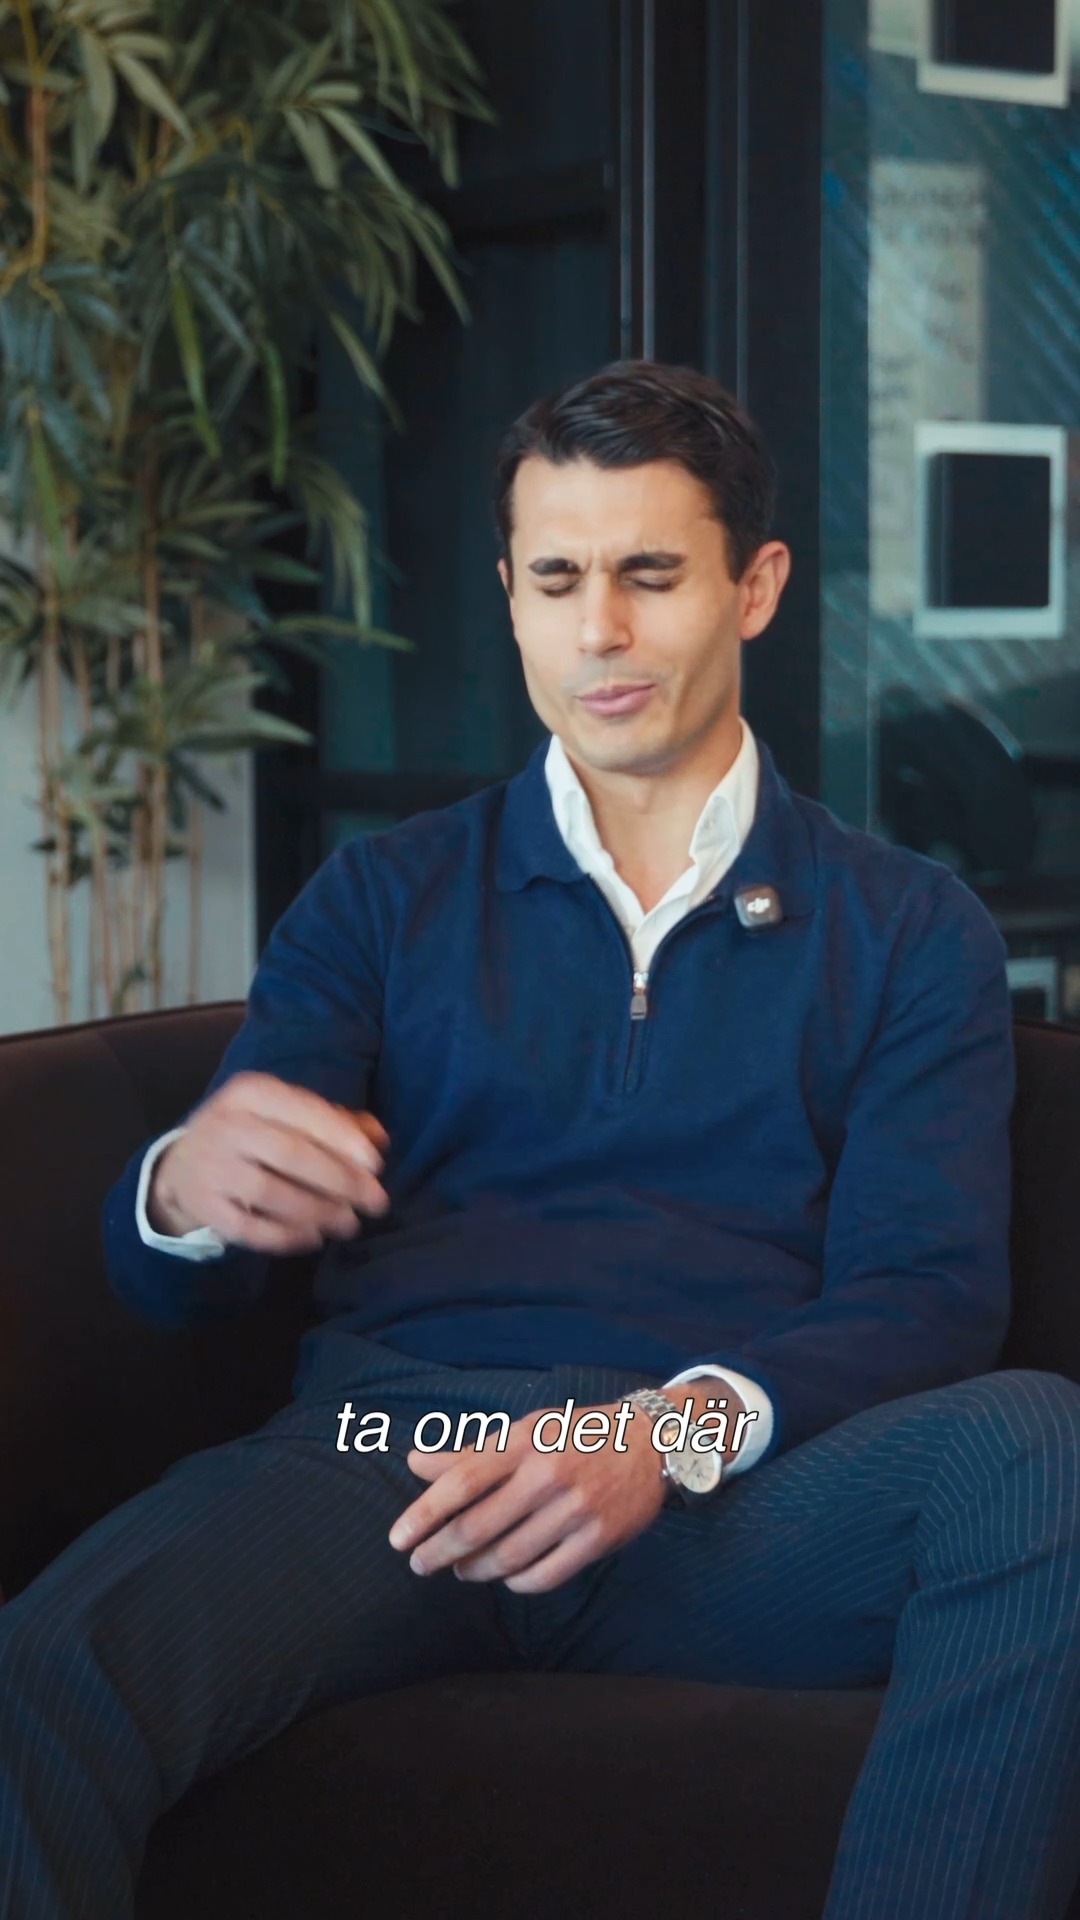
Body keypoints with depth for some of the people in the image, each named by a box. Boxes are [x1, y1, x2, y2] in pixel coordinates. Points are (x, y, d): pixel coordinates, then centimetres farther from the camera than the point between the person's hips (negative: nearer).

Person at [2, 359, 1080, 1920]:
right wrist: (186, 1194, -14)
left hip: (723, 1494, 1)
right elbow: (165, 1283, 13)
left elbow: (928, 1296, 5)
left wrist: (680, 1430, -16)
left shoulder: (911, 933, 17)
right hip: (381, 1453, -1)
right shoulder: (384, 900, 21)